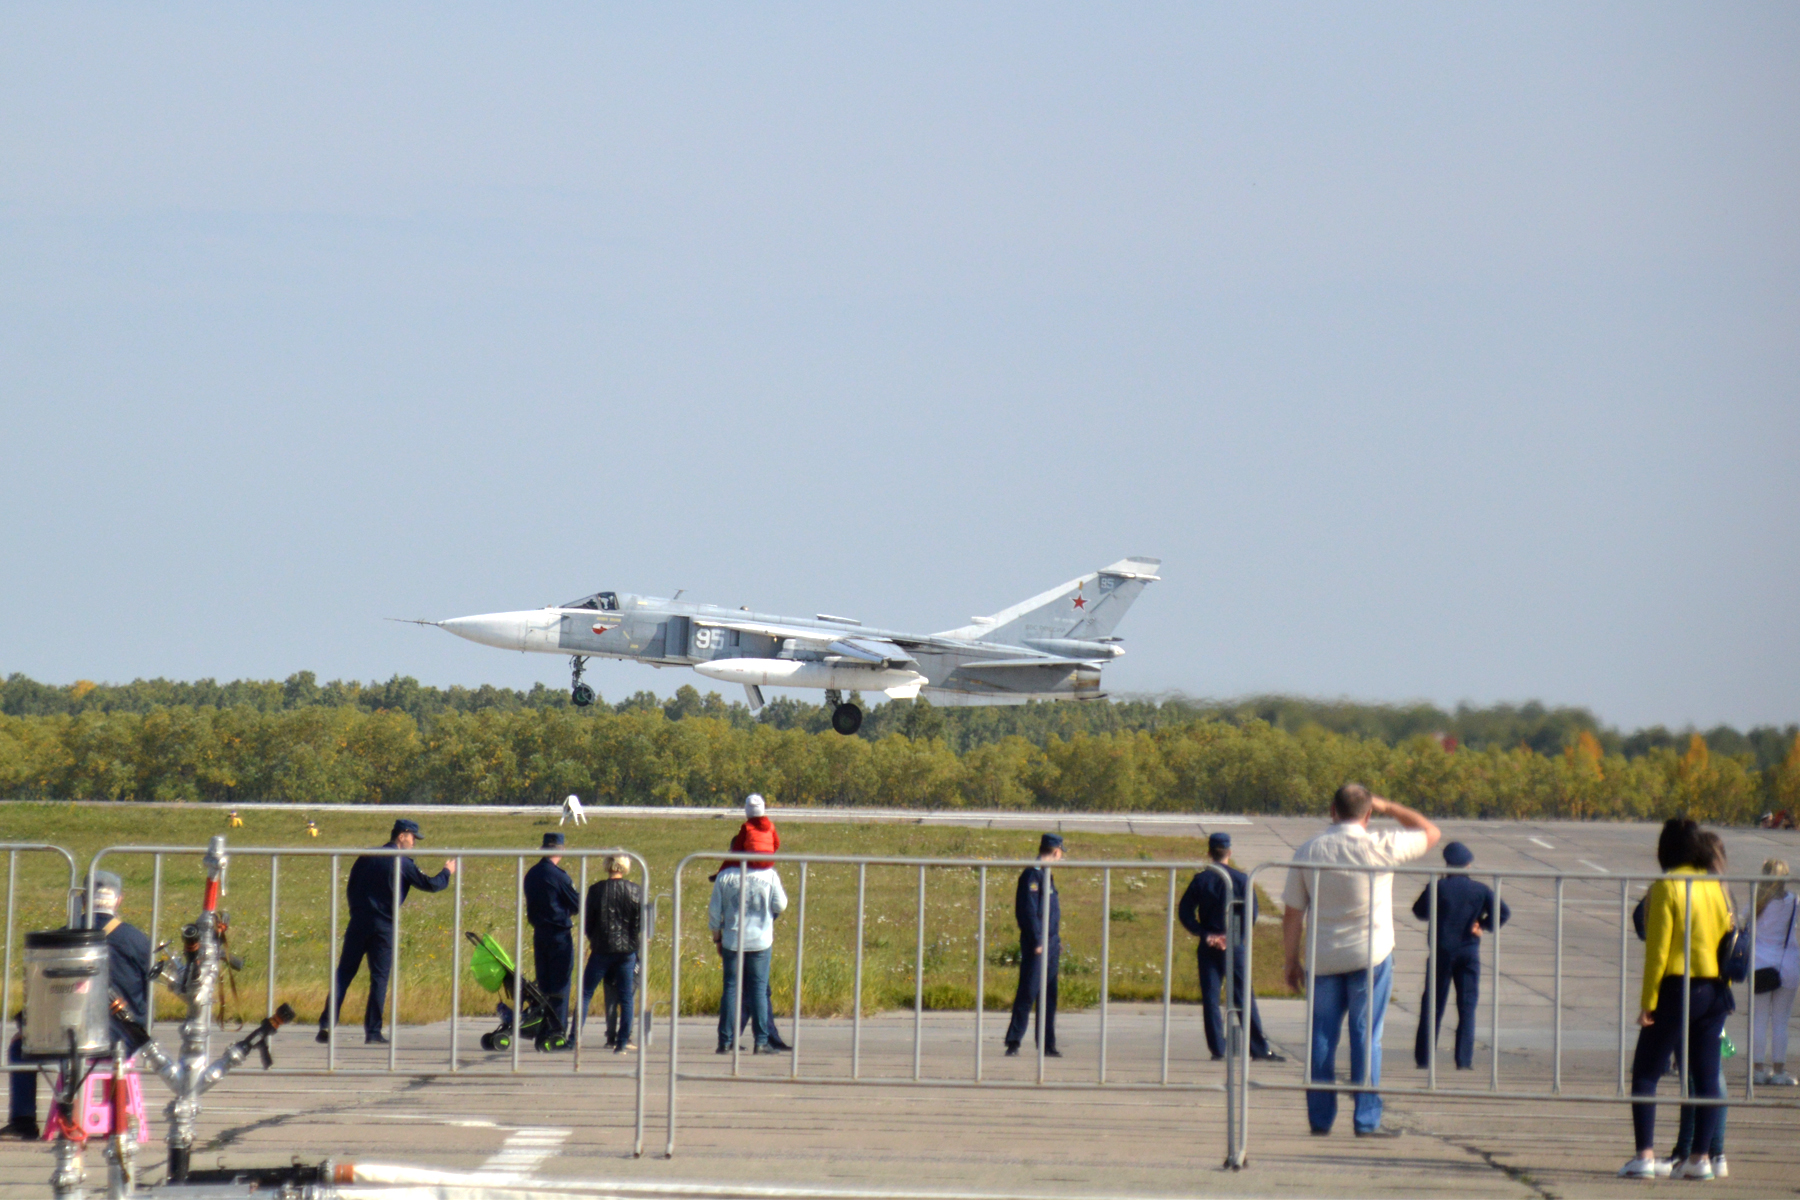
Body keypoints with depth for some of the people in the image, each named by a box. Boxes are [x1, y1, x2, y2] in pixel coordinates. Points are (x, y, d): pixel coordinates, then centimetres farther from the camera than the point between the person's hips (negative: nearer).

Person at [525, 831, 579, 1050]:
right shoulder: (557, 875, -14)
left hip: (539, 932, 7)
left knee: (543, 983, 11)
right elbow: (577, 904, -9)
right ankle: (558, 1033, -4)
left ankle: (543, 1032, 12)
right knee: (560, 983, -3)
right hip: (559, 933, -7)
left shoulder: (531, 875, 8)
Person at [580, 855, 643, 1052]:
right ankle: (622, 1041, 2)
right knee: (626, 997, 6)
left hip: (602, 949, -1)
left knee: (585, 993, 8)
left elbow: (588, 923, 0)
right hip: (627, 948, 1)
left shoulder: (596, 890, -5)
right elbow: (641, 923, -2)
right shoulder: (636, 891, -3)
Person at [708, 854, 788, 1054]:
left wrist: (717, 938, 14)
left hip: (732, 942, 1)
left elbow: (714, 911, 2)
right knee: (759, 989, 4)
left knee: (731, 989, 6)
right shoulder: (770, 875, -6)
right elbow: (780, 905, -2)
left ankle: (726, 1041, 4)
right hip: (761, 941, -1)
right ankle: (761, 1041, 1)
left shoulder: (724, 876, -3)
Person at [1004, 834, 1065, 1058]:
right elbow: (1028, 911, -18)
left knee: (1048, 997, 10)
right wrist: (1037, 942, -20)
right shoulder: (1032, 875, -12)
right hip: (1036, 945, -9)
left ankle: (1048, 1045, 13)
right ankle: (1013, 1041, -5)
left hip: (1050, 945, 9)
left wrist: (1055, 942, 18)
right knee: (1027, 994, -8)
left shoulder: (1045, 874, 18)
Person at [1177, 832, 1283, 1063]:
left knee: (1210, 998, 4)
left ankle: (1217, 1048, 1)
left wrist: (1204, 934, -4)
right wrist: (1236, 936, -3)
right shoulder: (1241, 879, -3)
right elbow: (1251, 914, -8)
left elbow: (1184, 912, -2)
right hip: (1234, 947, -1)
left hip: (1208, 948, 1)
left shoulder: (1200, 880, 2)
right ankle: (1259, 1048, 1)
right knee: (1244, 997, 2)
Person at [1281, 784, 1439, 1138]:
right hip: (1371, 955, -3)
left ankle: (1320, 1118, 9)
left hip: (1323, 959, 3)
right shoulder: (1380, 848, -9)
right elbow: (1431, 833, 6)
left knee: (1321, 1038, 9)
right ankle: (1367, 1119, -2)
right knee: (1366, 1037, 0)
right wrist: (1389, 808, 14)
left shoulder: (1308, 852, 0)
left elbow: (1292, 914, 3)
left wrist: (1292, 962, 11)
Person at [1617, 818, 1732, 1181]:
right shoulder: (1716, 887, 7)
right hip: (1715, 992, 6)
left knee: (1646, 1073, 0)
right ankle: (1700, 1157, 7)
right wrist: (1723, 992, 16)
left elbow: (1658, 947, -12)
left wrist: (1648, 1000, -9)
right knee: (1706, 1077, 9)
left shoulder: (1666, 888, -9)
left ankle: (1645, 1155, -9)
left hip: (1677, 988, -6)